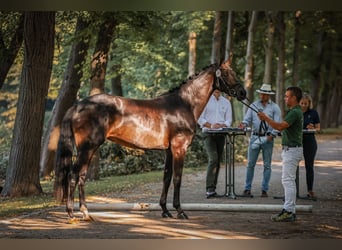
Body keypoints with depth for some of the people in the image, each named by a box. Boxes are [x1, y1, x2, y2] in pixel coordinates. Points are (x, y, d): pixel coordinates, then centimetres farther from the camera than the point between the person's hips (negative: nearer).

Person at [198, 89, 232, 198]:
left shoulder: (226, 102, 13)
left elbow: (229, 120, 9)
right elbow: (200, 119, -1)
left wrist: (222, 126, -13)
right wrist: (210, 125, -18)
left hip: (221, 134, 4)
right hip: (208, 134, -4)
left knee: (217, 161, 6)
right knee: (213, 159, -20)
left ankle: (213, 188, 13)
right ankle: (209, 189, -24)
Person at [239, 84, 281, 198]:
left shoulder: (274, 107, 3)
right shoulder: (253, 105, 9)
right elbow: (247, 118, 4)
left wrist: (271, 136, -14)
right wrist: (244, 124, -18)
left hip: (268, 138, -1)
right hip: (255, 136, 2)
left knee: (267, 165, 3)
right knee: (250, 164, 1)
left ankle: (264, 190, 9)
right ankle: (247, 189, 6)